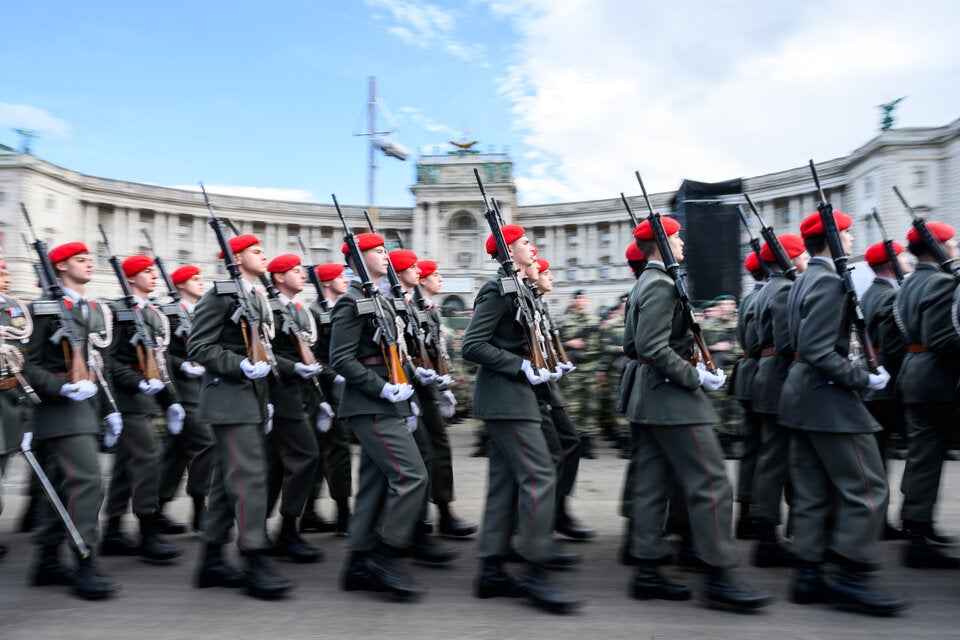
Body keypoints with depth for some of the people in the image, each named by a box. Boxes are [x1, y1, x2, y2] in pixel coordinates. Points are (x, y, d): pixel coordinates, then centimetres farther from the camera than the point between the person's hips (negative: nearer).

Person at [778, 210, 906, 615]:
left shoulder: (803, 281, 14)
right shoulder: (829, 282, -16)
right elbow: (817, 351, -23)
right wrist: (863, 379, -16)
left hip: (802, 396, 10)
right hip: (828, 398, -10)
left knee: (812, 491, 12)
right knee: (867, 489, -1)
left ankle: (809, 577, 17)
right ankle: (849, 579, 4)